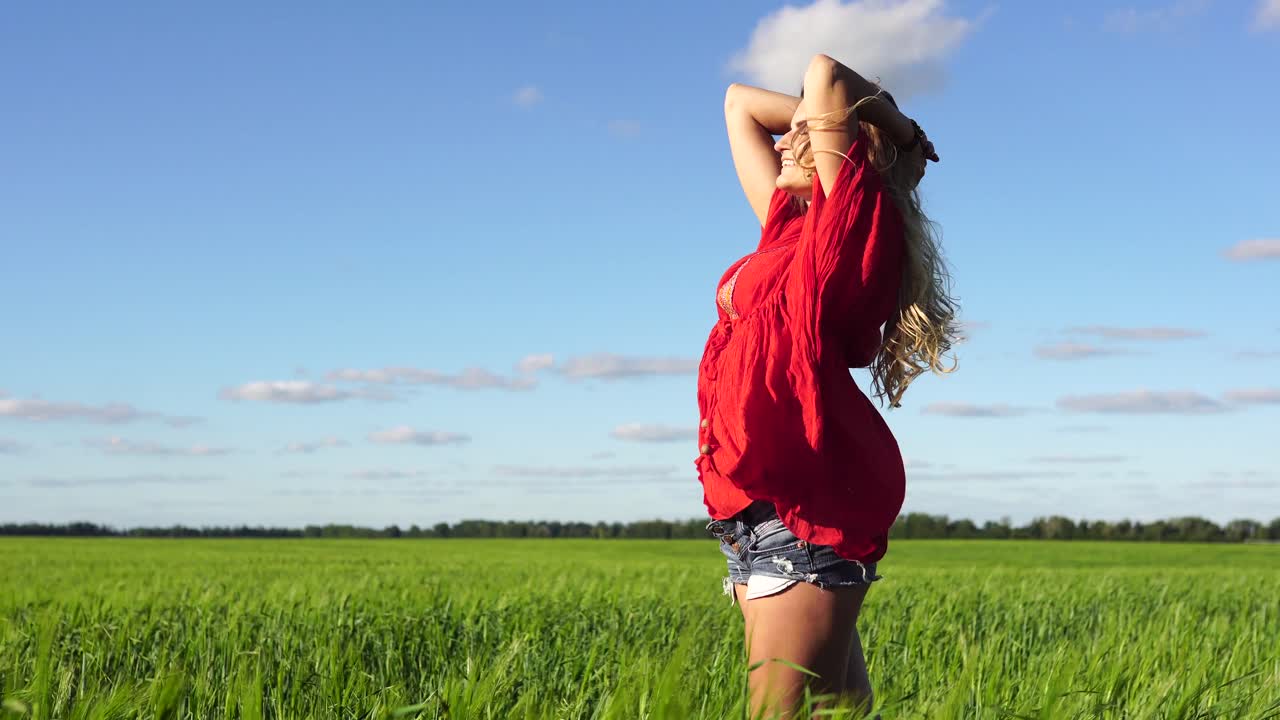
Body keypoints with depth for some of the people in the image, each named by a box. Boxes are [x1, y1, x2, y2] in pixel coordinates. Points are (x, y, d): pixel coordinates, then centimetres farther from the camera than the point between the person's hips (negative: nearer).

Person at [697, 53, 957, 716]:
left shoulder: (854, 219, -1)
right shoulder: (791, 227, 20)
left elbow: (824, 73, -6)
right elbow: (739, 103, 30)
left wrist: (898, 130, 9)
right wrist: (816, 113, 21)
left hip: (805, 511, -8)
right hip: (762, 514, 8)